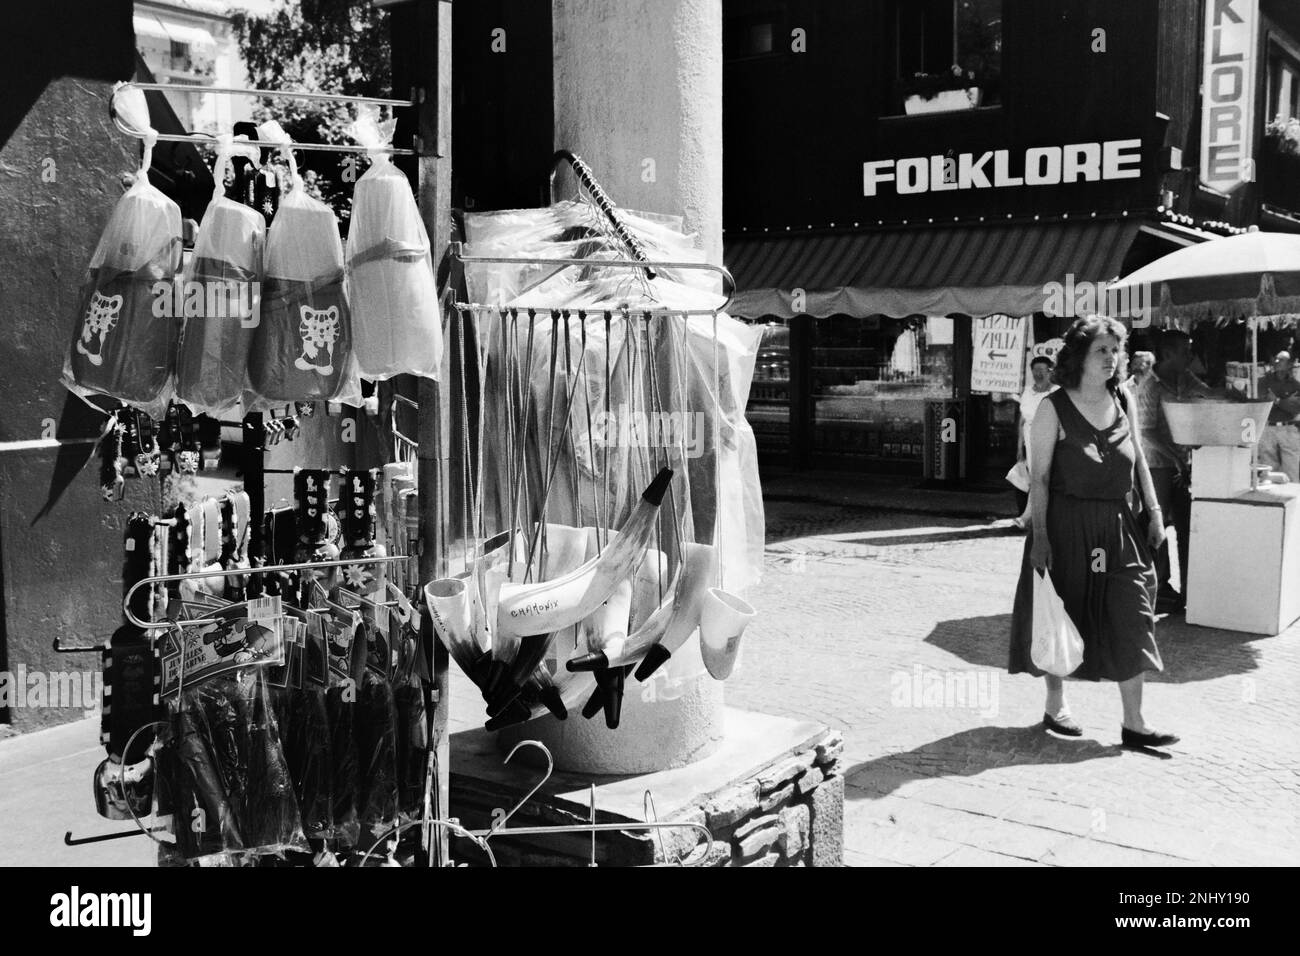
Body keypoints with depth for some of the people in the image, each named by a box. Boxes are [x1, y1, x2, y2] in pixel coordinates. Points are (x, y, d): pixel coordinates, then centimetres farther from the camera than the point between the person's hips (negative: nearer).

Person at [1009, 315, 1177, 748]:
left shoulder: (1125, 401, 6)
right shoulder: (1054, 407, -9)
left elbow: (1139, 461, 15)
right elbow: (1039, 477, -10)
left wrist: (1154, 512, 9)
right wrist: (1040, 535, -15)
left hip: (1118, 527, 5)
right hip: (1066, 526, -4)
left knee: (1130, 621, 1)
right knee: (1061, 619, 8)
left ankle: (1133, 724, 8)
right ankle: (1055, 705, 27)